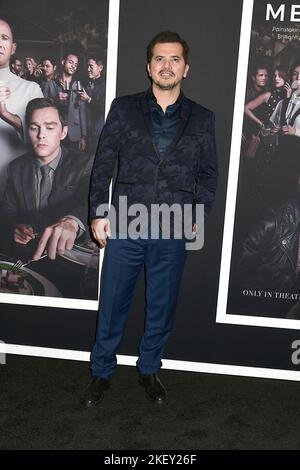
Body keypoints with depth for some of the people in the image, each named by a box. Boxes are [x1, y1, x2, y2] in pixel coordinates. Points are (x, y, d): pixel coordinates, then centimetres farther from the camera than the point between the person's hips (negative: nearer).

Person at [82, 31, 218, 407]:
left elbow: (208, 174, 10)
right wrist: (98, 213, -3)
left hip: (173, 233, 1)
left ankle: (149, 369, 35)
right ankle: (102, 371, 29)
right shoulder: (123, 109, 4)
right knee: (112, 305, 9)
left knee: (162, 307, 13)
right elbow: (103, 164, 3)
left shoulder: (202, 119, 6)